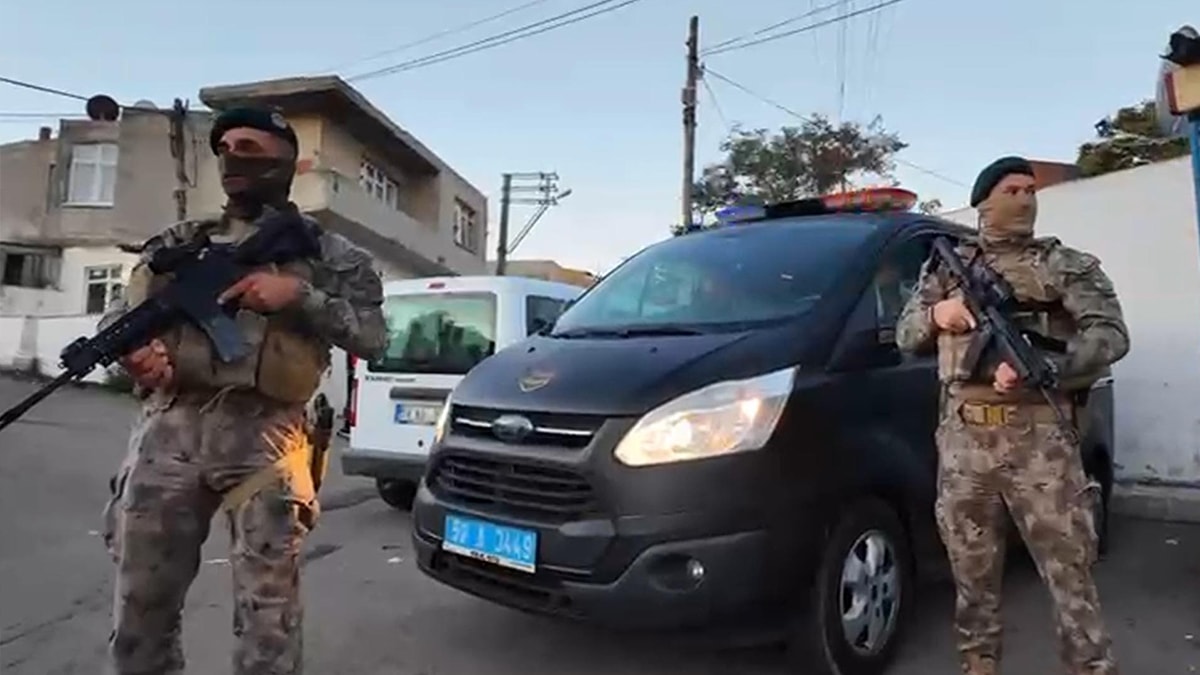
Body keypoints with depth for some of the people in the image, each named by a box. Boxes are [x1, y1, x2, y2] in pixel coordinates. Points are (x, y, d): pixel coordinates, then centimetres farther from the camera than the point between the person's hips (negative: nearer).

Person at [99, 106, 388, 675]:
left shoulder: (324, 251, 10)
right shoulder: (180, 242, 19)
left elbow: (373, 337, 0)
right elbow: (119, 317, 14)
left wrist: (298, 295, -13)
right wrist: (132, 345, -10)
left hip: (264, 442, -3)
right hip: (168, 435, 4)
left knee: (268, 618, -3)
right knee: (139, 611, 10)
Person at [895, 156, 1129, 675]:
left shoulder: (1066, 264, 9)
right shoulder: (946, 267, 16)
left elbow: (1112, 336, -3)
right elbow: (905, 337, 16)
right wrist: (936, 314, -7)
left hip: (1039, 439, -2)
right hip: (963, 440, 2)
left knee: (1069, 568, -1)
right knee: (972, 569, 11)